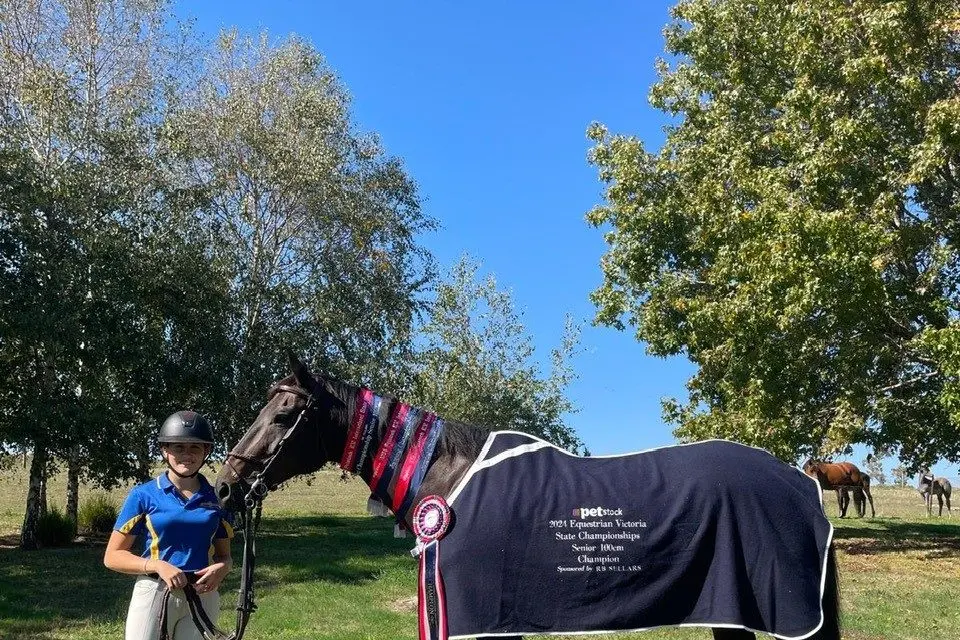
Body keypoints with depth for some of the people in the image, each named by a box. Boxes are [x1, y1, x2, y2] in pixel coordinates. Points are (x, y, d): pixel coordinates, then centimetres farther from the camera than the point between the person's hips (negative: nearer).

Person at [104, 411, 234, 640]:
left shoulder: (216, 498, 6)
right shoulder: (144, 495, -1)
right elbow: (112, 556, -1)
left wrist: (221, 568, -10)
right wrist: (157, 565, -16)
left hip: (203, 595, 3)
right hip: (153, 593, -2)